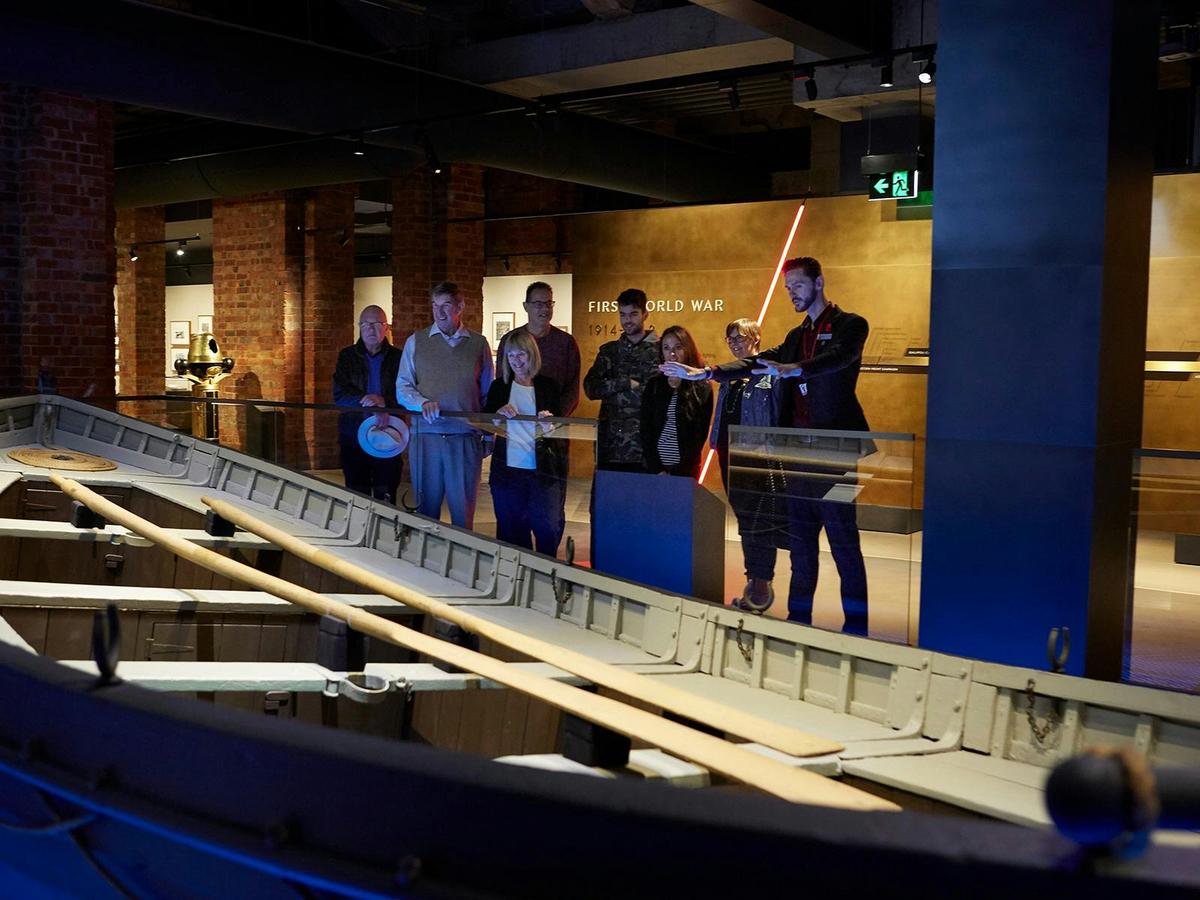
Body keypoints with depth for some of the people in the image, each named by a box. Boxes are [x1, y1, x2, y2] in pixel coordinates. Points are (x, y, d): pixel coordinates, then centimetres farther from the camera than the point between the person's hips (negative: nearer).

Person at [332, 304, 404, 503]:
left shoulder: (397, 358, 5)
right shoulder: (347, 356, 9)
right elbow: (339, 395, -2)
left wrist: (384, 401, -21)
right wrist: (365, 399, -16)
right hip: (354, 436, 1)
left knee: (386, 497, -1)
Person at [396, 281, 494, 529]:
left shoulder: (479, 344, 9)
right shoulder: (416, 341, 9)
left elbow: (488, 393, 11)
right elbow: (402, 388, 6)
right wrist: (424, 403, -14)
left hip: (466, 440, 0)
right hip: (425, 436, 1)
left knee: (464, 512, 2)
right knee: (426, 509, 6)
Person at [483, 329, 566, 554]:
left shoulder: (547, 386, 4)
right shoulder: (499, 386, 8)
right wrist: (498, 413, -11)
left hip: (543, 471, -2)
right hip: (507, 469, 2)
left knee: (548, 529, -4)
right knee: (511, 530, 8)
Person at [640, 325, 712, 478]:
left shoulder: (702, 389, -2)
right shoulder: (653, 384, 6)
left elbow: (700, 434, -4)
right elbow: (645, 429, 2)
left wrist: (678, 471, -12)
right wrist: (656, 469, -9)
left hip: (686, 470, -2)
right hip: (655, 468, 2)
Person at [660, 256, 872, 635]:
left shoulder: (849, 325, -2)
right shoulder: (797, 336, 20)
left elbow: (838, 358, -22)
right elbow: (756, 363, 16)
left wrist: (794, 370, -40)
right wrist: (703, 373, 5)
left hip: (833, 447, -7)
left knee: (843, 539, -6)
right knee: (800, 537, 10)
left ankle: (856, 624, 1)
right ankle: (799, 616, 18)